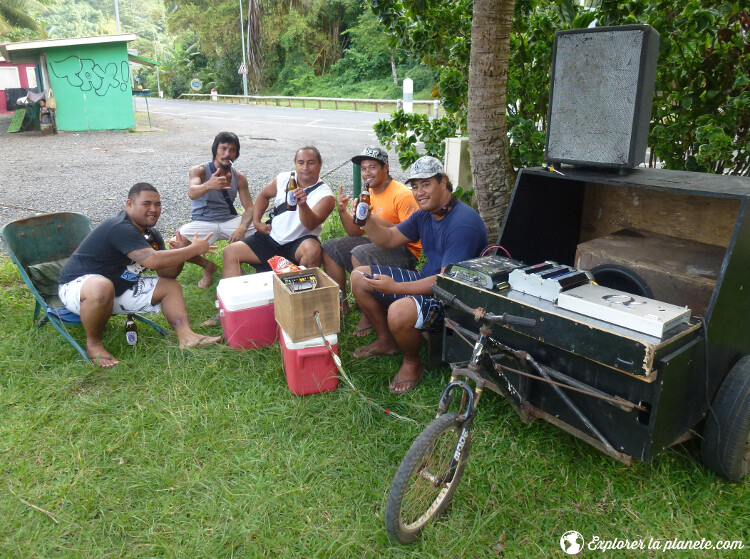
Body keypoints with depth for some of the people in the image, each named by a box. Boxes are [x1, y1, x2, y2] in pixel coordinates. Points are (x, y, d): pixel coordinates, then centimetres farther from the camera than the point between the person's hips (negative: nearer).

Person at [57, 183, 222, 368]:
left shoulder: (152, 235, 4)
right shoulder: (120, 228, -26)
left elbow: (167, 274, 3)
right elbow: (153, 261, -36)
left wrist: (181, 252, -17)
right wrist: (194, 249, -27)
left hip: (119, 289, 9)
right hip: (77, 286, -9)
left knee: (171, 286, 2)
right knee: (101, 287, -42)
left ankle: (186, 335, -15)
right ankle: (93, 343, -17)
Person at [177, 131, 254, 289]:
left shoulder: (239, 177, 2)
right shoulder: (199, 171, -8)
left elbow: (249, 208, -2)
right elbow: (191, 193, -29)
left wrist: (242, 228, -24)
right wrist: (208, 186, -54)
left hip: (230, 220, 2)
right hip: (203, 222, -2)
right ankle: (207, 266, 2)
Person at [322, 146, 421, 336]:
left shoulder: (401, 194, -16)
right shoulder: (368, 194, 9)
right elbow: (356, 233, 11)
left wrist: (375, 220, -28)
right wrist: (343, 212, -7)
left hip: (404, 252, -9)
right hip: (376, 243, 9)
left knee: (359, 254, -32)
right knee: (330, 248, 2)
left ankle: (368, 317, -20)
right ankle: (341, 304, 9)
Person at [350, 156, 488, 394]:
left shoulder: (463, 223, -25)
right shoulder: (425, 214, 5)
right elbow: (389, 239, 12)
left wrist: (395, 287, -33)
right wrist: (366, 220, -9)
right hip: (427, 280, 10)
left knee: (399, 311, -38)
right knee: (360, 277, 9)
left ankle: (412, 363, -5)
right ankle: (386, 341, 23)